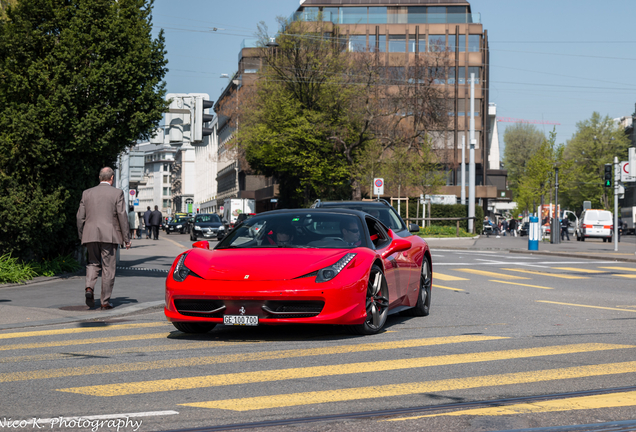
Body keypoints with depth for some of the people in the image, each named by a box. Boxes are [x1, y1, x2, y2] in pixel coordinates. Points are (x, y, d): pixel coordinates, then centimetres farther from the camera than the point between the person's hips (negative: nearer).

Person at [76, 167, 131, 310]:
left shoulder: (87, 193, 9)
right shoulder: (117, 193, -1)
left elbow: (80, 216, 9)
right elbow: (122, 216, -4)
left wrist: (82, 236, 19)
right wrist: (126, 238, 1)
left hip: (90, 235, 3)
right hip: (109, 236, -3)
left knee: (93, 263, 18)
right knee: (108, 267, 3)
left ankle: (89, 287, -8)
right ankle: (105, 301, 5)